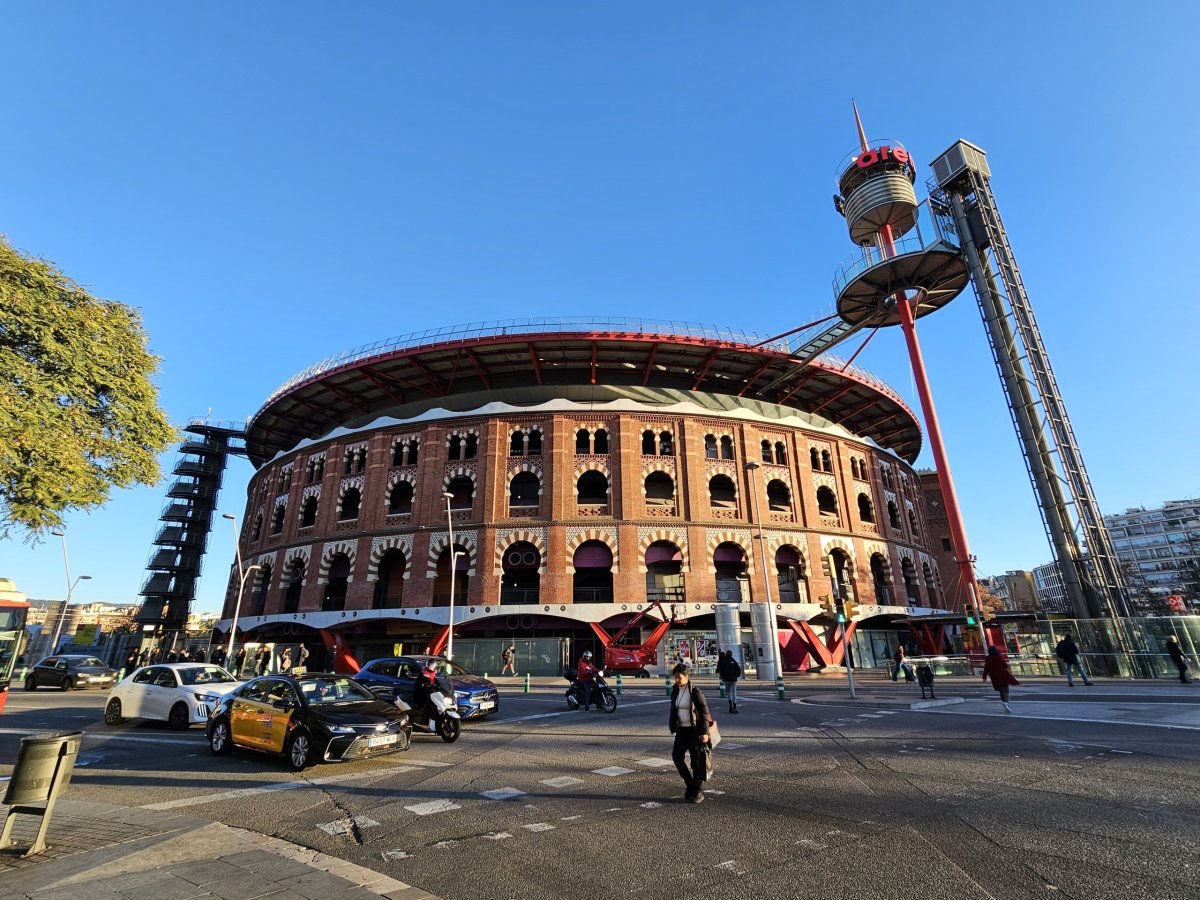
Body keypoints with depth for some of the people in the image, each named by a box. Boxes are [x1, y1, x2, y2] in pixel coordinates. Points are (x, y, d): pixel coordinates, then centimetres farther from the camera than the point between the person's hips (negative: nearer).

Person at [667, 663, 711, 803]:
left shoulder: (695, 691, -16)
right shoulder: (675, 690, 3)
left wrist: (704, 732, -17)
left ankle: (697, 791, 18)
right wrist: (673, 727, 15)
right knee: (677, 756, -1)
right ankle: (690, 784, 19)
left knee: (696, 760, 3)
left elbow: (704, 712, -15)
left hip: (695, 730, -6)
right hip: (681, 730, 6)